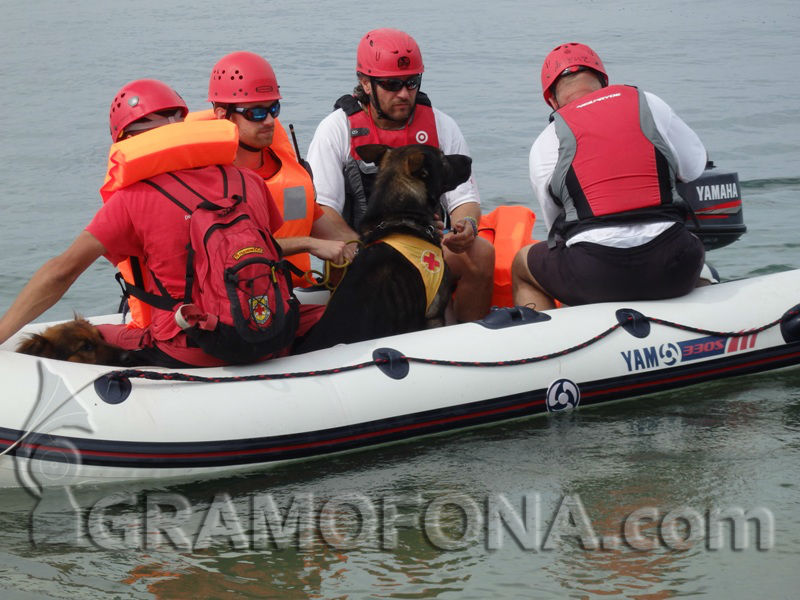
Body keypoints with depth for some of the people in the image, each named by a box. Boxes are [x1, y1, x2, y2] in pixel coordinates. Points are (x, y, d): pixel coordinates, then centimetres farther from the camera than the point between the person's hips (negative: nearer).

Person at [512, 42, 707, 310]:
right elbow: (695, 167, 18)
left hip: (595, 279, -2)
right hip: (672, 272, 2)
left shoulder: (544, 145, 7)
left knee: (522, 264, 27)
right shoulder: (648, 104, 10)